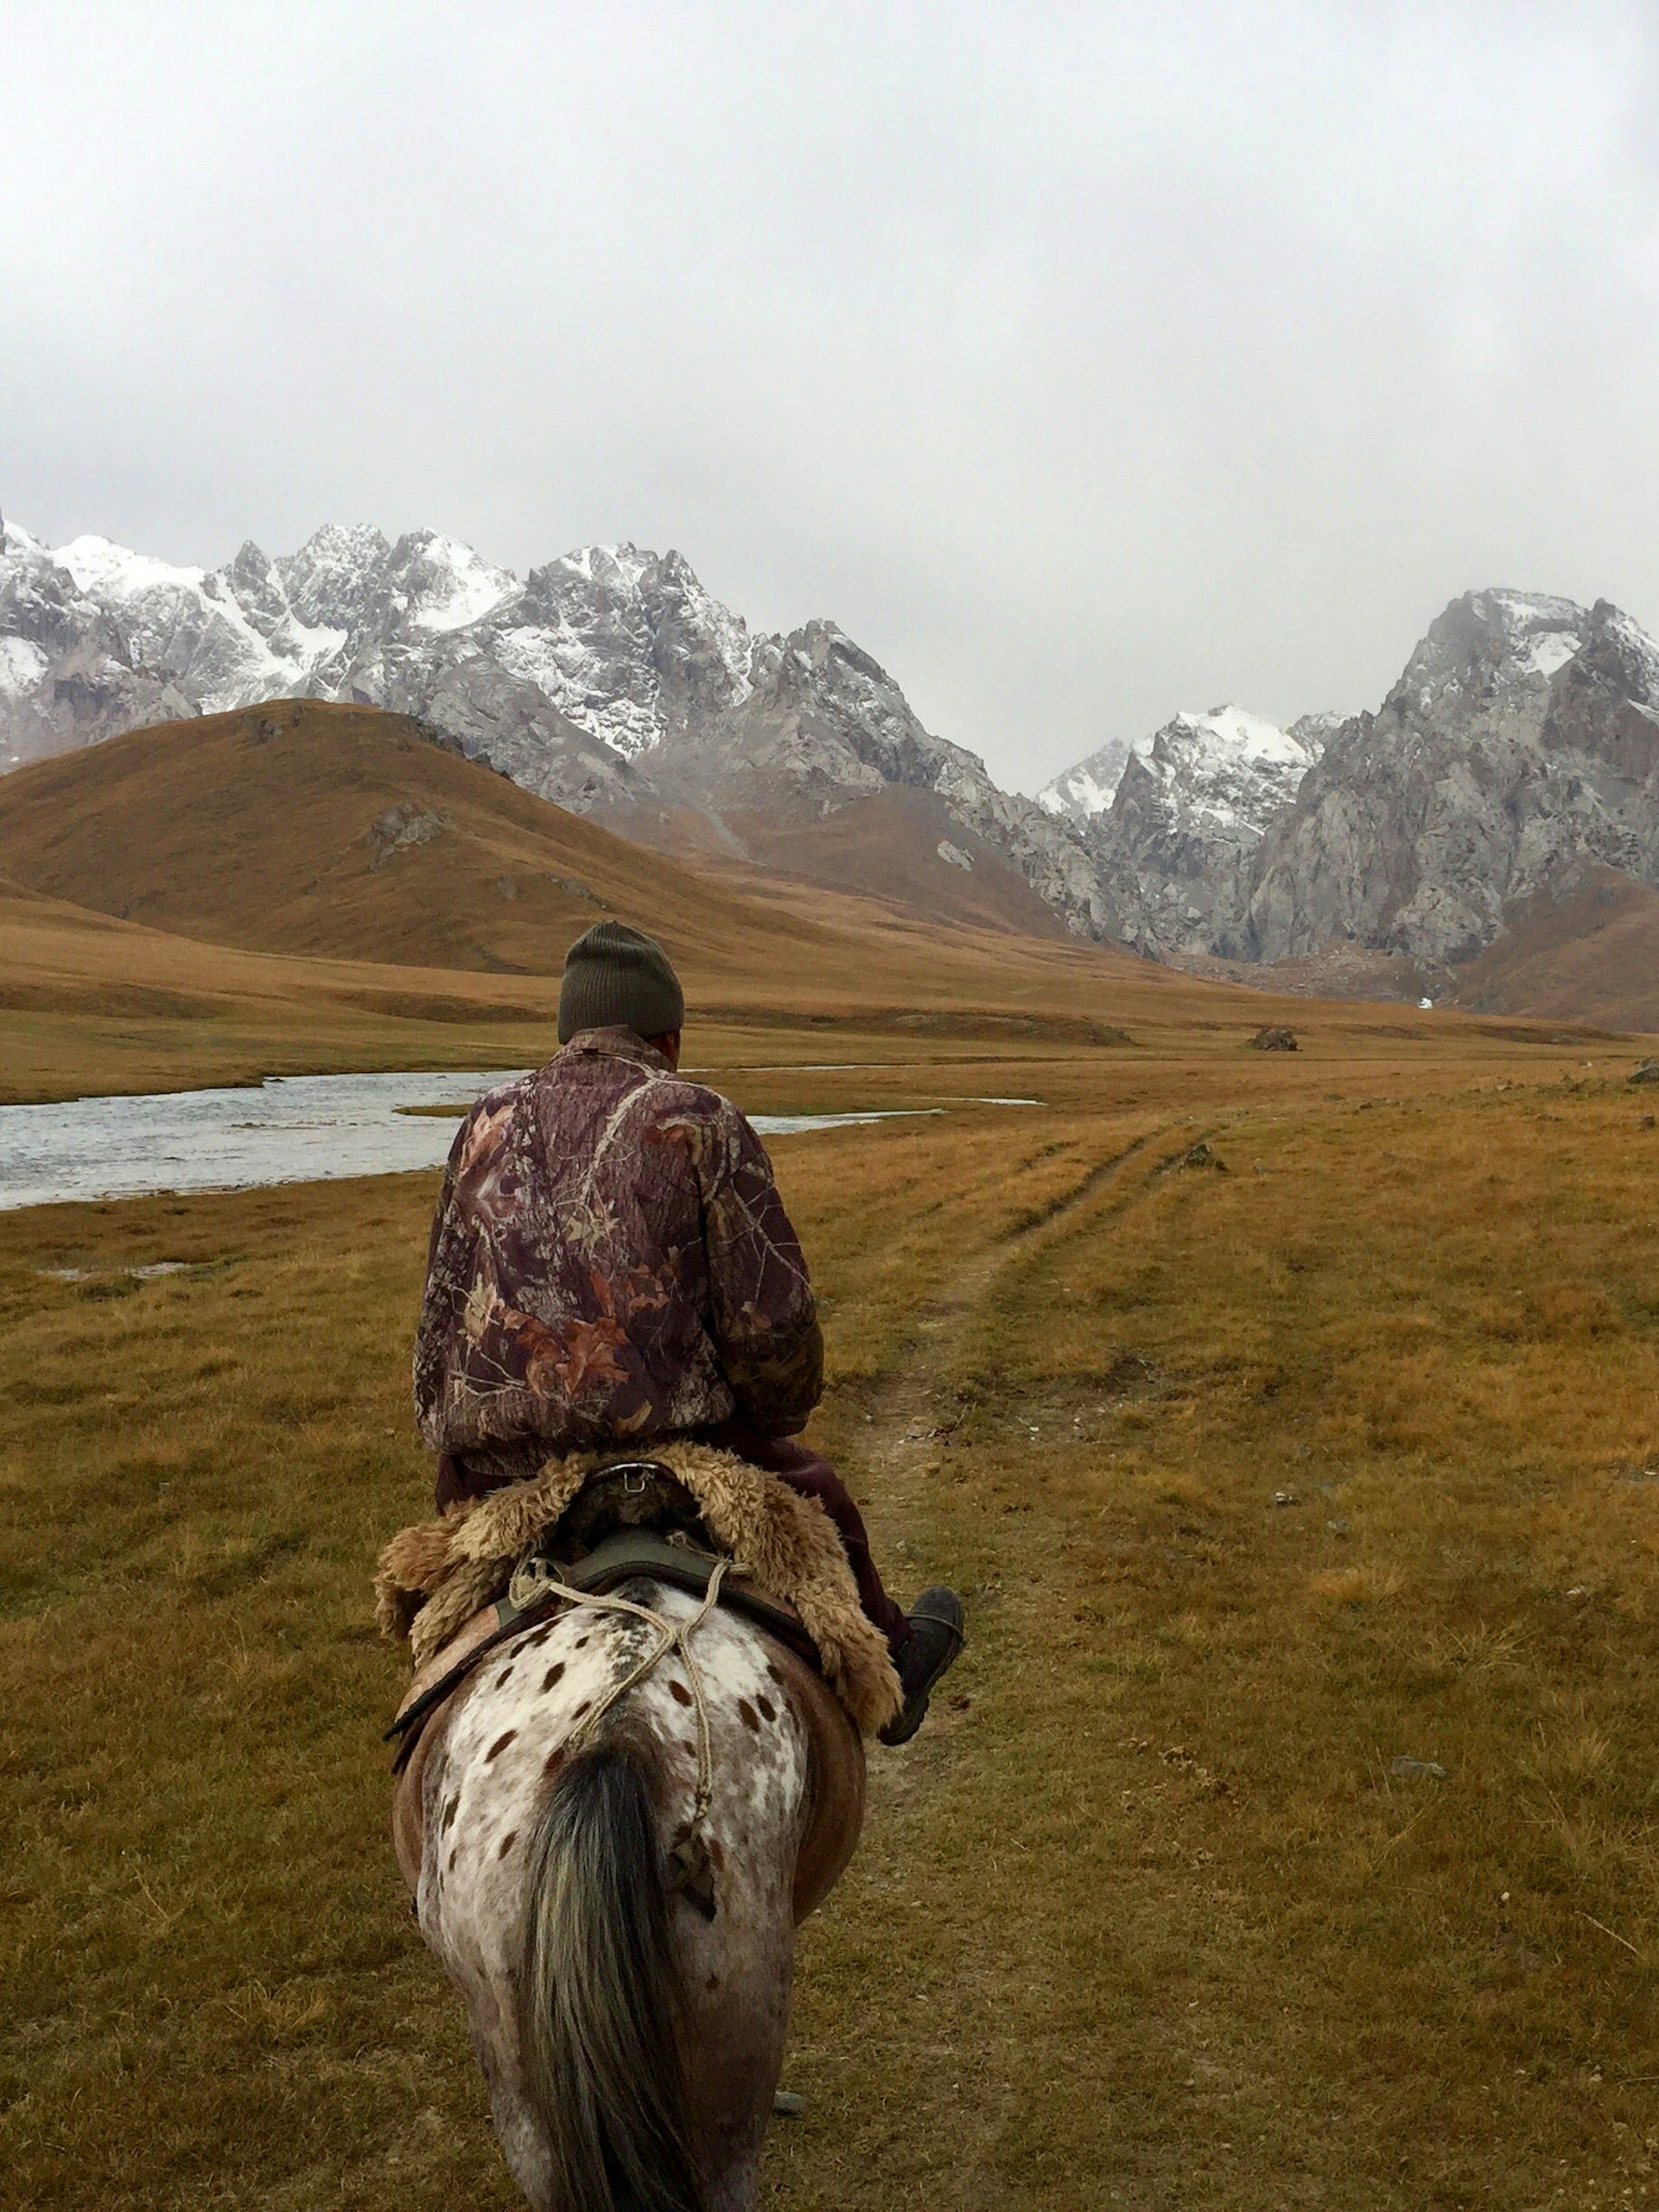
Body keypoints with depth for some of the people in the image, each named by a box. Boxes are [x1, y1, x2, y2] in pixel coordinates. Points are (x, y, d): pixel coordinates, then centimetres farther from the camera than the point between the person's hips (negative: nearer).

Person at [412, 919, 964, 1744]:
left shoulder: (488, 1126, 12)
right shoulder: (699, 1120, -2)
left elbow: (440, 1317, 14)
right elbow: (774, 1323, -7)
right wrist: (764, 1421, 13)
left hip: (485, 1474, 3)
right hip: (660, 1450, -3)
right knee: (811, 1495, 25)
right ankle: (889, 1670, 49)